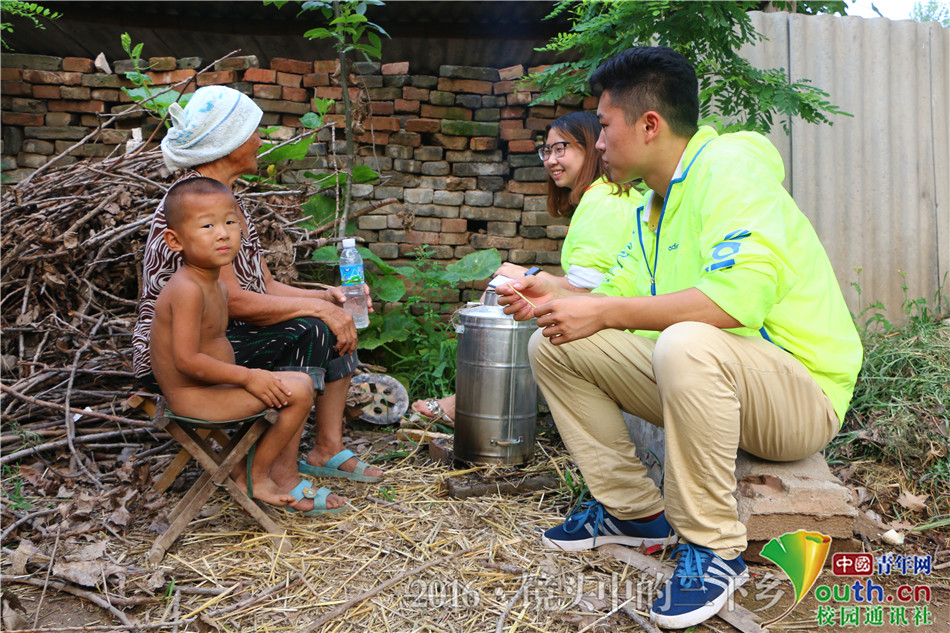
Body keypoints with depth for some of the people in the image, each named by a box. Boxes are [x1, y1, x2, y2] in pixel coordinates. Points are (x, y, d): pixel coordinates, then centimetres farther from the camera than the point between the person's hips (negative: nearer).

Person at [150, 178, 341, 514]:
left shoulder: (217, 285, 9)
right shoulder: (187, 289, -23)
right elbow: (186, 360, -27)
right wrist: (247, 377, -21)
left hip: (208, 386, 11)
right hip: (191, 396, -11)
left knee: (300, 381, 17)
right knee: (298, 392, -16)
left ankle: (285, 477, 19)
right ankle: (255, 476, 2)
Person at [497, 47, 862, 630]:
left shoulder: (730, 168, -17)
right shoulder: (656, 202, 12)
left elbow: (742, 295, -33)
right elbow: (626, 297, 13)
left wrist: (604, 311, -29)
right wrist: (561, 298, -5)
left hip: (803, 392, -8)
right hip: (701, 374, 9)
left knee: (686, 344, -41)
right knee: (554, 347, -1)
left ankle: (714, 547, -18)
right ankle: (632, 510, 8)